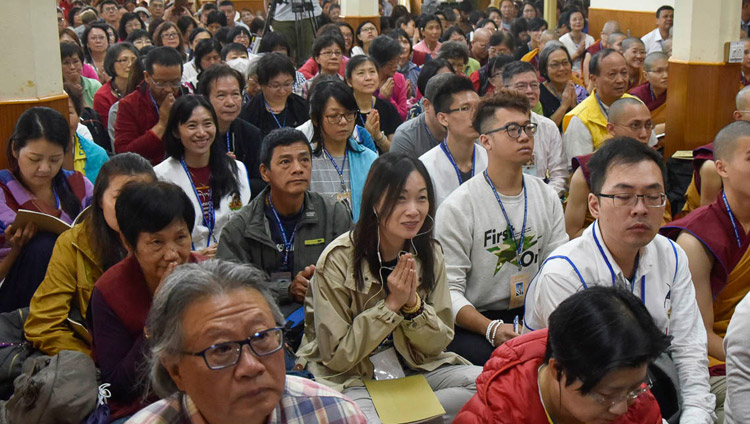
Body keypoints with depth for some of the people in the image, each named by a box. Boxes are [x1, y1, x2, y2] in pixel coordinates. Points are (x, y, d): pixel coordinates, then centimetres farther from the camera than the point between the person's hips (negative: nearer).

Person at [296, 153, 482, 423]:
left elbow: (438, 343, 1)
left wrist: (413, 304, -19)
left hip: (412, 368, 5)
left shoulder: (429, 254, -2)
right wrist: (391, 304, -21)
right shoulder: (338, 260, -17)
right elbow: (337, 356, -13)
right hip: (347, 378, -5)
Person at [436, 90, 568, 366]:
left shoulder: (547, 198, 9)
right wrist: (492, 329, -27)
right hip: (471, 325, -5)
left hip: (534, 315, 5)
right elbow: (448, 289, -12)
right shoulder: (457, 207, -8)